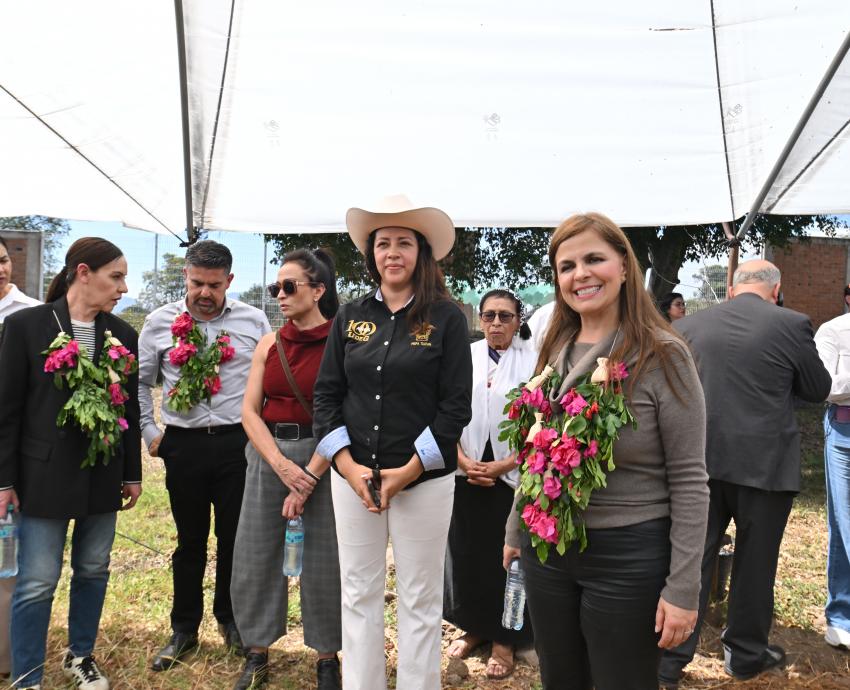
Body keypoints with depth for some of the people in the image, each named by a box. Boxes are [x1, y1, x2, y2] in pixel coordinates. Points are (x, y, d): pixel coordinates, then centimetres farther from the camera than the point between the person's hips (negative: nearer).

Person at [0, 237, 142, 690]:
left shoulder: (123, 334, 2)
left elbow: (131, 407, 7)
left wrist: (132, 474, 9)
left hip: (103, 474, 4)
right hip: (44, 474, -3)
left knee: (93, 571, 15)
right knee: (37, 582, 2)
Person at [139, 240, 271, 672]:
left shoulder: (253, 321, 1)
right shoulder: (160, 323, 3)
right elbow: (140, 381, 11)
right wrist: (147, 432, 4)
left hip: (238, 443, 0)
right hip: (183, 445, 1)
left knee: (234, 537, 9)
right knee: (190, 540, 11)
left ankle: (230, 619, 31)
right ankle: (184, 630, 28)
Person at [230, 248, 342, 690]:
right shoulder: (269, 344, 7)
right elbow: (249, 411, 2)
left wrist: (307, 480, -16)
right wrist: (282, 465, -12)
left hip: (321, 458, -4)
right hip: (268, 457, 5)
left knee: (323, 562, 5)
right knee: (255, 557, 9)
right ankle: (257, 654, 28)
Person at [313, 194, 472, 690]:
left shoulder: (447, 317, -4)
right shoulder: (351, 317, 6)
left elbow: (456, 404, -7)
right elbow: (326, 394, 5)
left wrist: (409, 471, -13)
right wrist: (348, 464, -7)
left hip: (424, 480, -3)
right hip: (353, 477, 3)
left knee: (420, 601, 9)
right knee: (359, 595, 13)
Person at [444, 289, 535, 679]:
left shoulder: (534, 360, -5)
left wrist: (503, 466, -12)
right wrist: (464, 462, -7)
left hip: (513, 476, -2)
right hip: (467, 474, 3)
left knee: (507, 556, 6)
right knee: (467, 552, 10)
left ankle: (504, 639, 21)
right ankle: (473, 627, 30)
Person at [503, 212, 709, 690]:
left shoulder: (663, 356, -13)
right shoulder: (554, 351, 3)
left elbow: (689, 480, -13)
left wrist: (683, 588, -14)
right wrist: (515, 531, 16)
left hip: (628, 554, -5)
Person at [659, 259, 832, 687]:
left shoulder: (688, 326, 0)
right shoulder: (791, 325, -9)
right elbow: (817, 389, 5)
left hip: (702, 460, 2)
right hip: (764, 463, -2)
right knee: (755, 560, 14)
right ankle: (745, 654, 31)